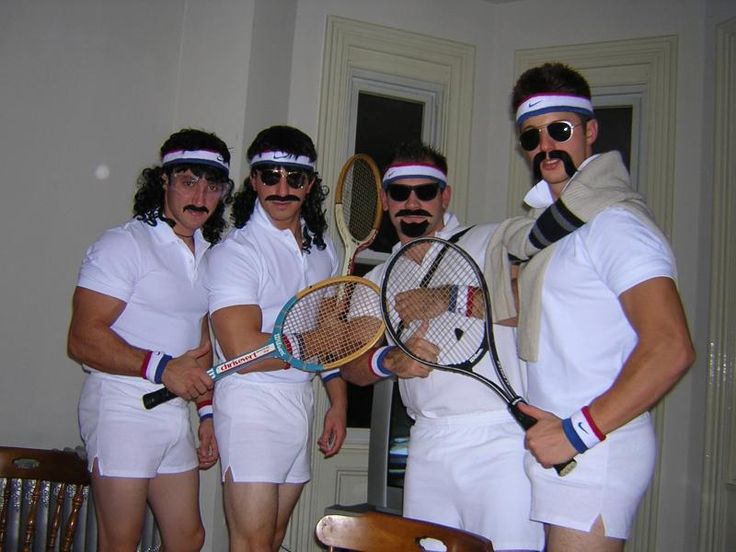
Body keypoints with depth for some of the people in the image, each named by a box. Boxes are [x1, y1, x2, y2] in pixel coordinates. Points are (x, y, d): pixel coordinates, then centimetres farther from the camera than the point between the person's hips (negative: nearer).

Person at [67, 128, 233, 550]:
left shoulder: (209, 254, 13)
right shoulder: (125, 244, -11)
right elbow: (84, 340, -18)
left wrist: (208, 410, 14)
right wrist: (162, 368, -26)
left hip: (176, 413, 7)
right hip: (123, 409, -7)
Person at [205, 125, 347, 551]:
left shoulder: (323, 245, 10)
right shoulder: (235, 252, -13)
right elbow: (244, 349, -22)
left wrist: (339, 402, 12)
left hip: (303, 401, 7)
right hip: (253, 404, -7)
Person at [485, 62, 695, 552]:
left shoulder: (615, 223, -14)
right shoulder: (551, 226, 15)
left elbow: (671, 349, -23)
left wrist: (579, 431, -22)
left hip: (596, 453, -9)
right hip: (560, 447, 9)